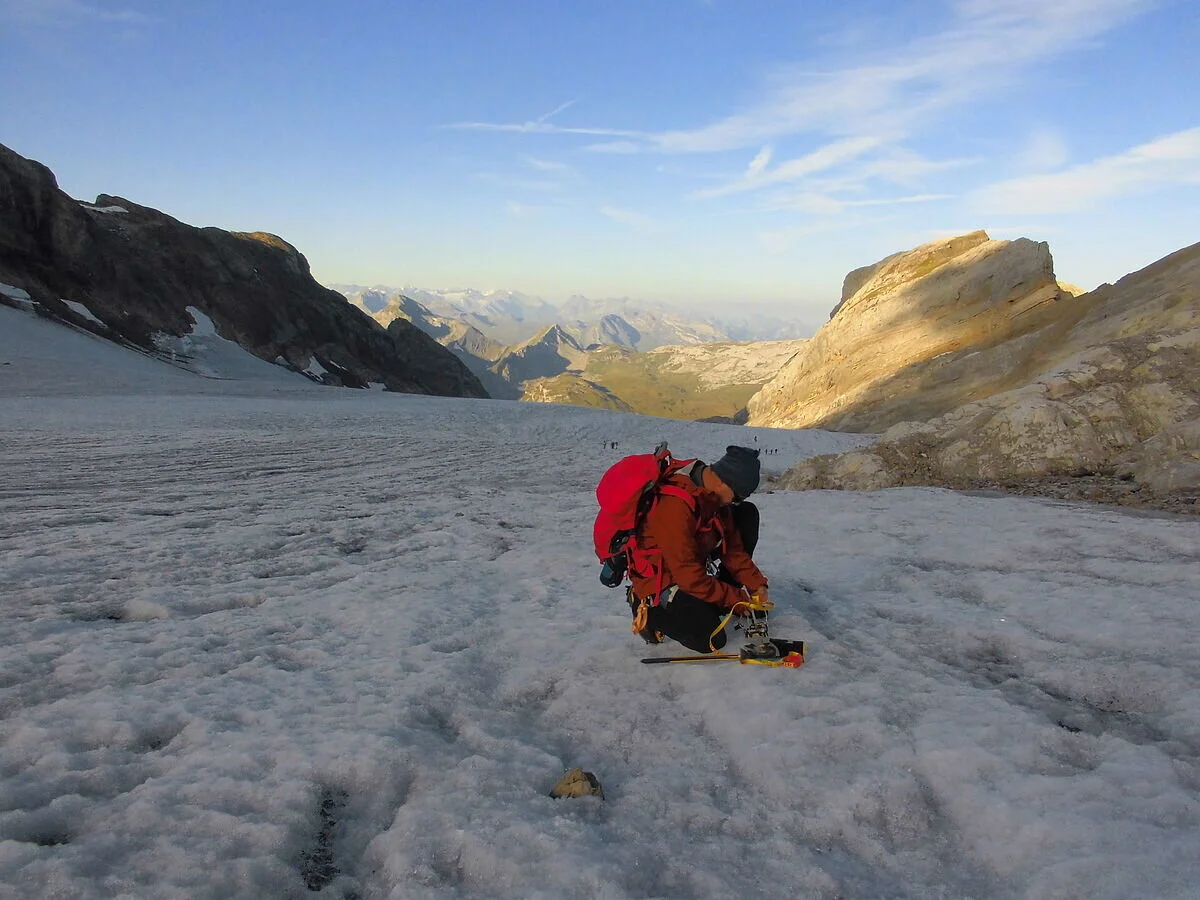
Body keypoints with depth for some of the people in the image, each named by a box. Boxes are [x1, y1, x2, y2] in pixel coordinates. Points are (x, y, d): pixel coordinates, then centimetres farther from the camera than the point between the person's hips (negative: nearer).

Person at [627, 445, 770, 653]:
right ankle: (649, 611, 2)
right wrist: (735, 599, -21)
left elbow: (733, 548, 4)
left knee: (747, 513, 4)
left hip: (697, 567, 9)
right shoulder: (675, 505, -34)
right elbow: (690, 578, -30)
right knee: (712, 640, -22)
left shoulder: (715, 495, -6)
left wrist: (756, 585, -5)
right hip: (662, 579, -9)